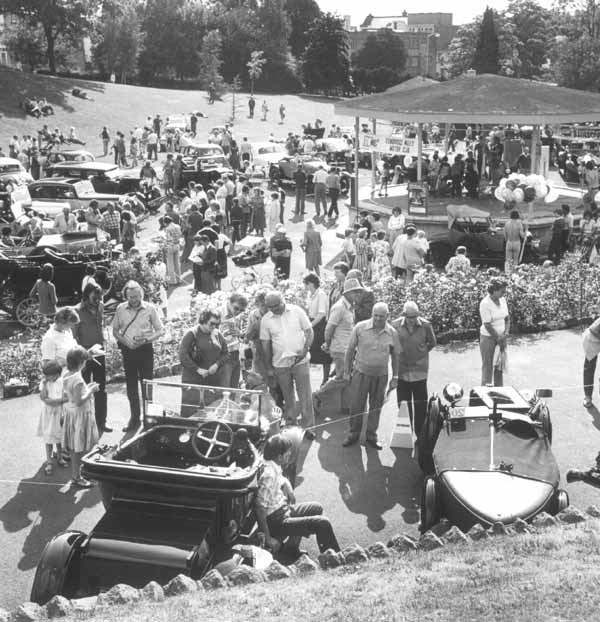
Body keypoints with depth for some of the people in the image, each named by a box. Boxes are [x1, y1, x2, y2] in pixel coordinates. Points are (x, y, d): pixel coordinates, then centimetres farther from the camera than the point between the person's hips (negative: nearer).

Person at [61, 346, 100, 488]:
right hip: (79, 415, -9)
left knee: (74, 448, 18)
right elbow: (79, 401, -26)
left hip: (70, 412, 9)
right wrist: (91, 391, -16)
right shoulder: (77, 379, -25)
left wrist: (87, 388, 10)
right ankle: (76, 478, 11)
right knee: (78, 449, 2)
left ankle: (76, 474, 29)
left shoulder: (66, 375, 2)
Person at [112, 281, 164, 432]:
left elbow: (159, 330, 0)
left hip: (145, 350, -2)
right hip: (128, 350, 2)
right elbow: (115, 330, 9)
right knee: (131, 385, 9)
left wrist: (146, 339, -16)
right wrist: (125, 341, -9)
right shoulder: (121, 309, 2)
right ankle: (134, 418, 19)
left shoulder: (149, 308, -4)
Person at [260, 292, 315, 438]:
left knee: (305, 395, -1)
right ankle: (290, 425, 26)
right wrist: (268, 367, 4)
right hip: (280, 364, 2)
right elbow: (265, 343, 4)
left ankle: (308, 427, 6)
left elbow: (309, 331, -1)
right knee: (287, 396, 12)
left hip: (300, 361, -2)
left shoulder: (297, 311, -5)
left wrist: (305, 349, -15)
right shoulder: (266, 320, -1)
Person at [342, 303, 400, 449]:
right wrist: (346, 371, 1)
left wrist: (395, 377, 7)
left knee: (376, 407, 11)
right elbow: (350, 349, 0)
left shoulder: (392, 333, -3)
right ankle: (353, 434, 21)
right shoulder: (360, 327, -9)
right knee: (356, 405, 4)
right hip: (361, 373, -1)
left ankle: (371, 436, 25)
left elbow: (395, 355, 7)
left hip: (380, 375, 2)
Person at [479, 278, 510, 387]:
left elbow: (507, 318, 9)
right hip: (488, 337, -6)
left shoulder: (502, 300, 2)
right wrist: (499, 339, -14)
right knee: (487, 366, 0)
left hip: (501, 337, 6)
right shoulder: (485, 303, -19)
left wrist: (506, 333, -6)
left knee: (500, 365, 12)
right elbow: (487, 325, -19)